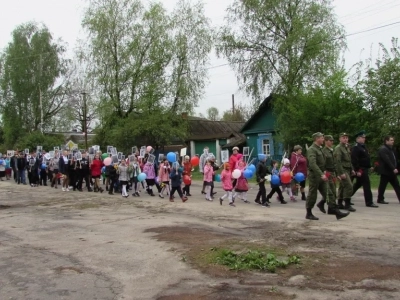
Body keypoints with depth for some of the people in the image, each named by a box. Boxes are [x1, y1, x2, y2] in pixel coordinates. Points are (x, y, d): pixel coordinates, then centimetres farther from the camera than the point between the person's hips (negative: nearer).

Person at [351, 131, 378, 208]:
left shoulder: (363, 147, 17)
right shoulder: (356, 148, -15)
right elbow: (354, 160, -22)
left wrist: (369, 166, 21)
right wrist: (357, 170, -24)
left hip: (365, 169, 10)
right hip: (361, 170, -10)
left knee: (357, 184, 17)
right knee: (367, 185, -7)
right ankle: (369, 202, -1)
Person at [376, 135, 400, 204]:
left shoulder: (390, 149, 17)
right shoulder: (383, 149, -15)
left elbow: (394, 159, 18)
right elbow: (387, 160, -24)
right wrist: (393, 168, -27)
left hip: (392, 171, 10)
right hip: (385, 171, -10)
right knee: (382, 186, 0)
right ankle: (380, 199, 9)